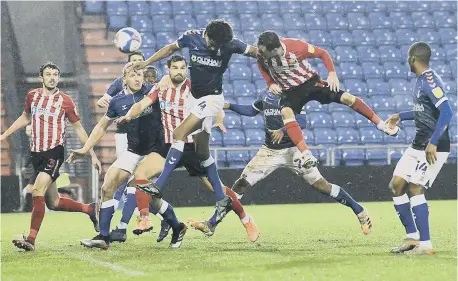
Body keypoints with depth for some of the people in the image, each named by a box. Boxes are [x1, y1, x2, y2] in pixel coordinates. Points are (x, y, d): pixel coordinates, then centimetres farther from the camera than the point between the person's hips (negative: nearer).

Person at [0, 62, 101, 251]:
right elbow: (25, 118, 26)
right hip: (37, 153, 5)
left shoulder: (65, 101, -4)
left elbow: (78, 128, 4)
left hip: (54, 152, -5)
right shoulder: (32, 96, 7)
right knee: (53, 203, 10)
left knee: (37, 191, -22)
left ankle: (31, 239, -22)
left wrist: (92, 154, 3)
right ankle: (90, 209, 33)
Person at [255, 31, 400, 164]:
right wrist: (271, 84, -11)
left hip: (310, 82, -1)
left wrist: (332, 73, -15)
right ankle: (305, 154, -38)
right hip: (290, 92, 1)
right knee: (286, 112, -31)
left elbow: (322, 53, -11)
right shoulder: (261, 55, -19)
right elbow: (264, 68, 5)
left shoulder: (296, 46, -27)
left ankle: (381, 125, 11)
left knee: (346, 98, -8)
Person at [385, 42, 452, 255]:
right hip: (419, 145, 10)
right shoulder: (422, 80, 13)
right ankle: (412, 237, 15)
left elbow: (446, 112, -28)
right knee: (396, 186, 9)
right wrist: (401, 116, 39)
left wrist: (433, 142, -32)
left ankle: (426, 244, -11)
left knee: (415, 189, -15)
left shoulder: (429, 81, -17)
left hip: (434, 147, -10)